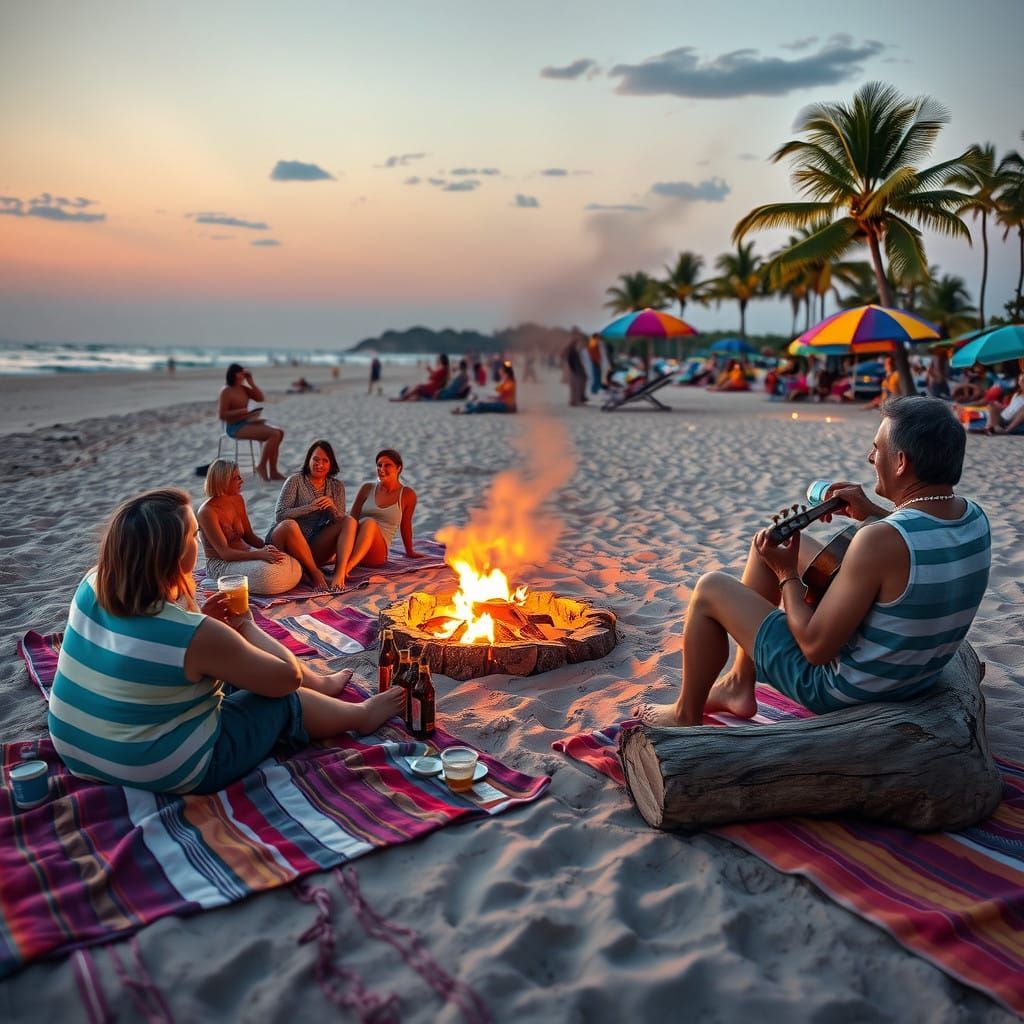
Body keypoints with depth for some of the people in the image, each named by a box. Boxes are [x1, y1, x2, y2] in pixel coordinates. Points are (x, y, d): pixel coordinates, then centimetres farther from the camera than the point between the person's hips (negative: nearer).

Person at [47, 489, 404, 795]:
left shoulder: (91, 586, -11)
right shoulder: (195, 635, -31)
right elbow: (287, 676, -16)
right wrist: (245, 626, -1)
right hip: (164, 773, -7)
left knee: (222, 666, 20)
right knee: (284, 701, 11)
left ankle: (320, 683, 40)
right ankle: (360, 715, 37)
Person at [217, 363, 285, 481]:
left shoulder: (243, 388, 11)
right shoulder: (226, 392, -11)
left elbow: (260, 398, 12)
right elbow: (222, 415, -16)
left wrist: (251, 382, 3)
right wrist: (242, 411, -23)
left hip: (247, 423, 9)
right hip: (235, 427, -9)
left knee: (279, 432, -8)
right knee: (273, 434, -23)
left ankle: (273, 471, -9)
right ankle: (261, 466, -8)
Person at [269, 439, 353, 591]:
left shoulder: (337, 486, 10)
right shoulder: (296, 480, -4)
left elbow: (340, 521, 4)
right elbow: (279, 515, -13)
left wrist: (332, 507, -17)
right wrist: (310, 507, -21)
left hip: (314, 547, 4)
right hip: (289, 542, -4)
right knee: (288, 525, -37)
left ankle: (340, 572, -36)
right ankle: (314, 573, -25)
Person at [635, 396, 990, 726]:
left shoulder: (881, 540, -35)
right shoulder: (976, 519, -8)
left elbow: (816, 647, -29)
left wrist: (786, 574, -14)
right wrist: (873, 513, 5)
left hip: (844, 687, -8)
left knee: (710, 589, 3)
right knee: (772, 541, 17)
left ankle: (686, 715, 26)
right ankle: (739, 685, 28)